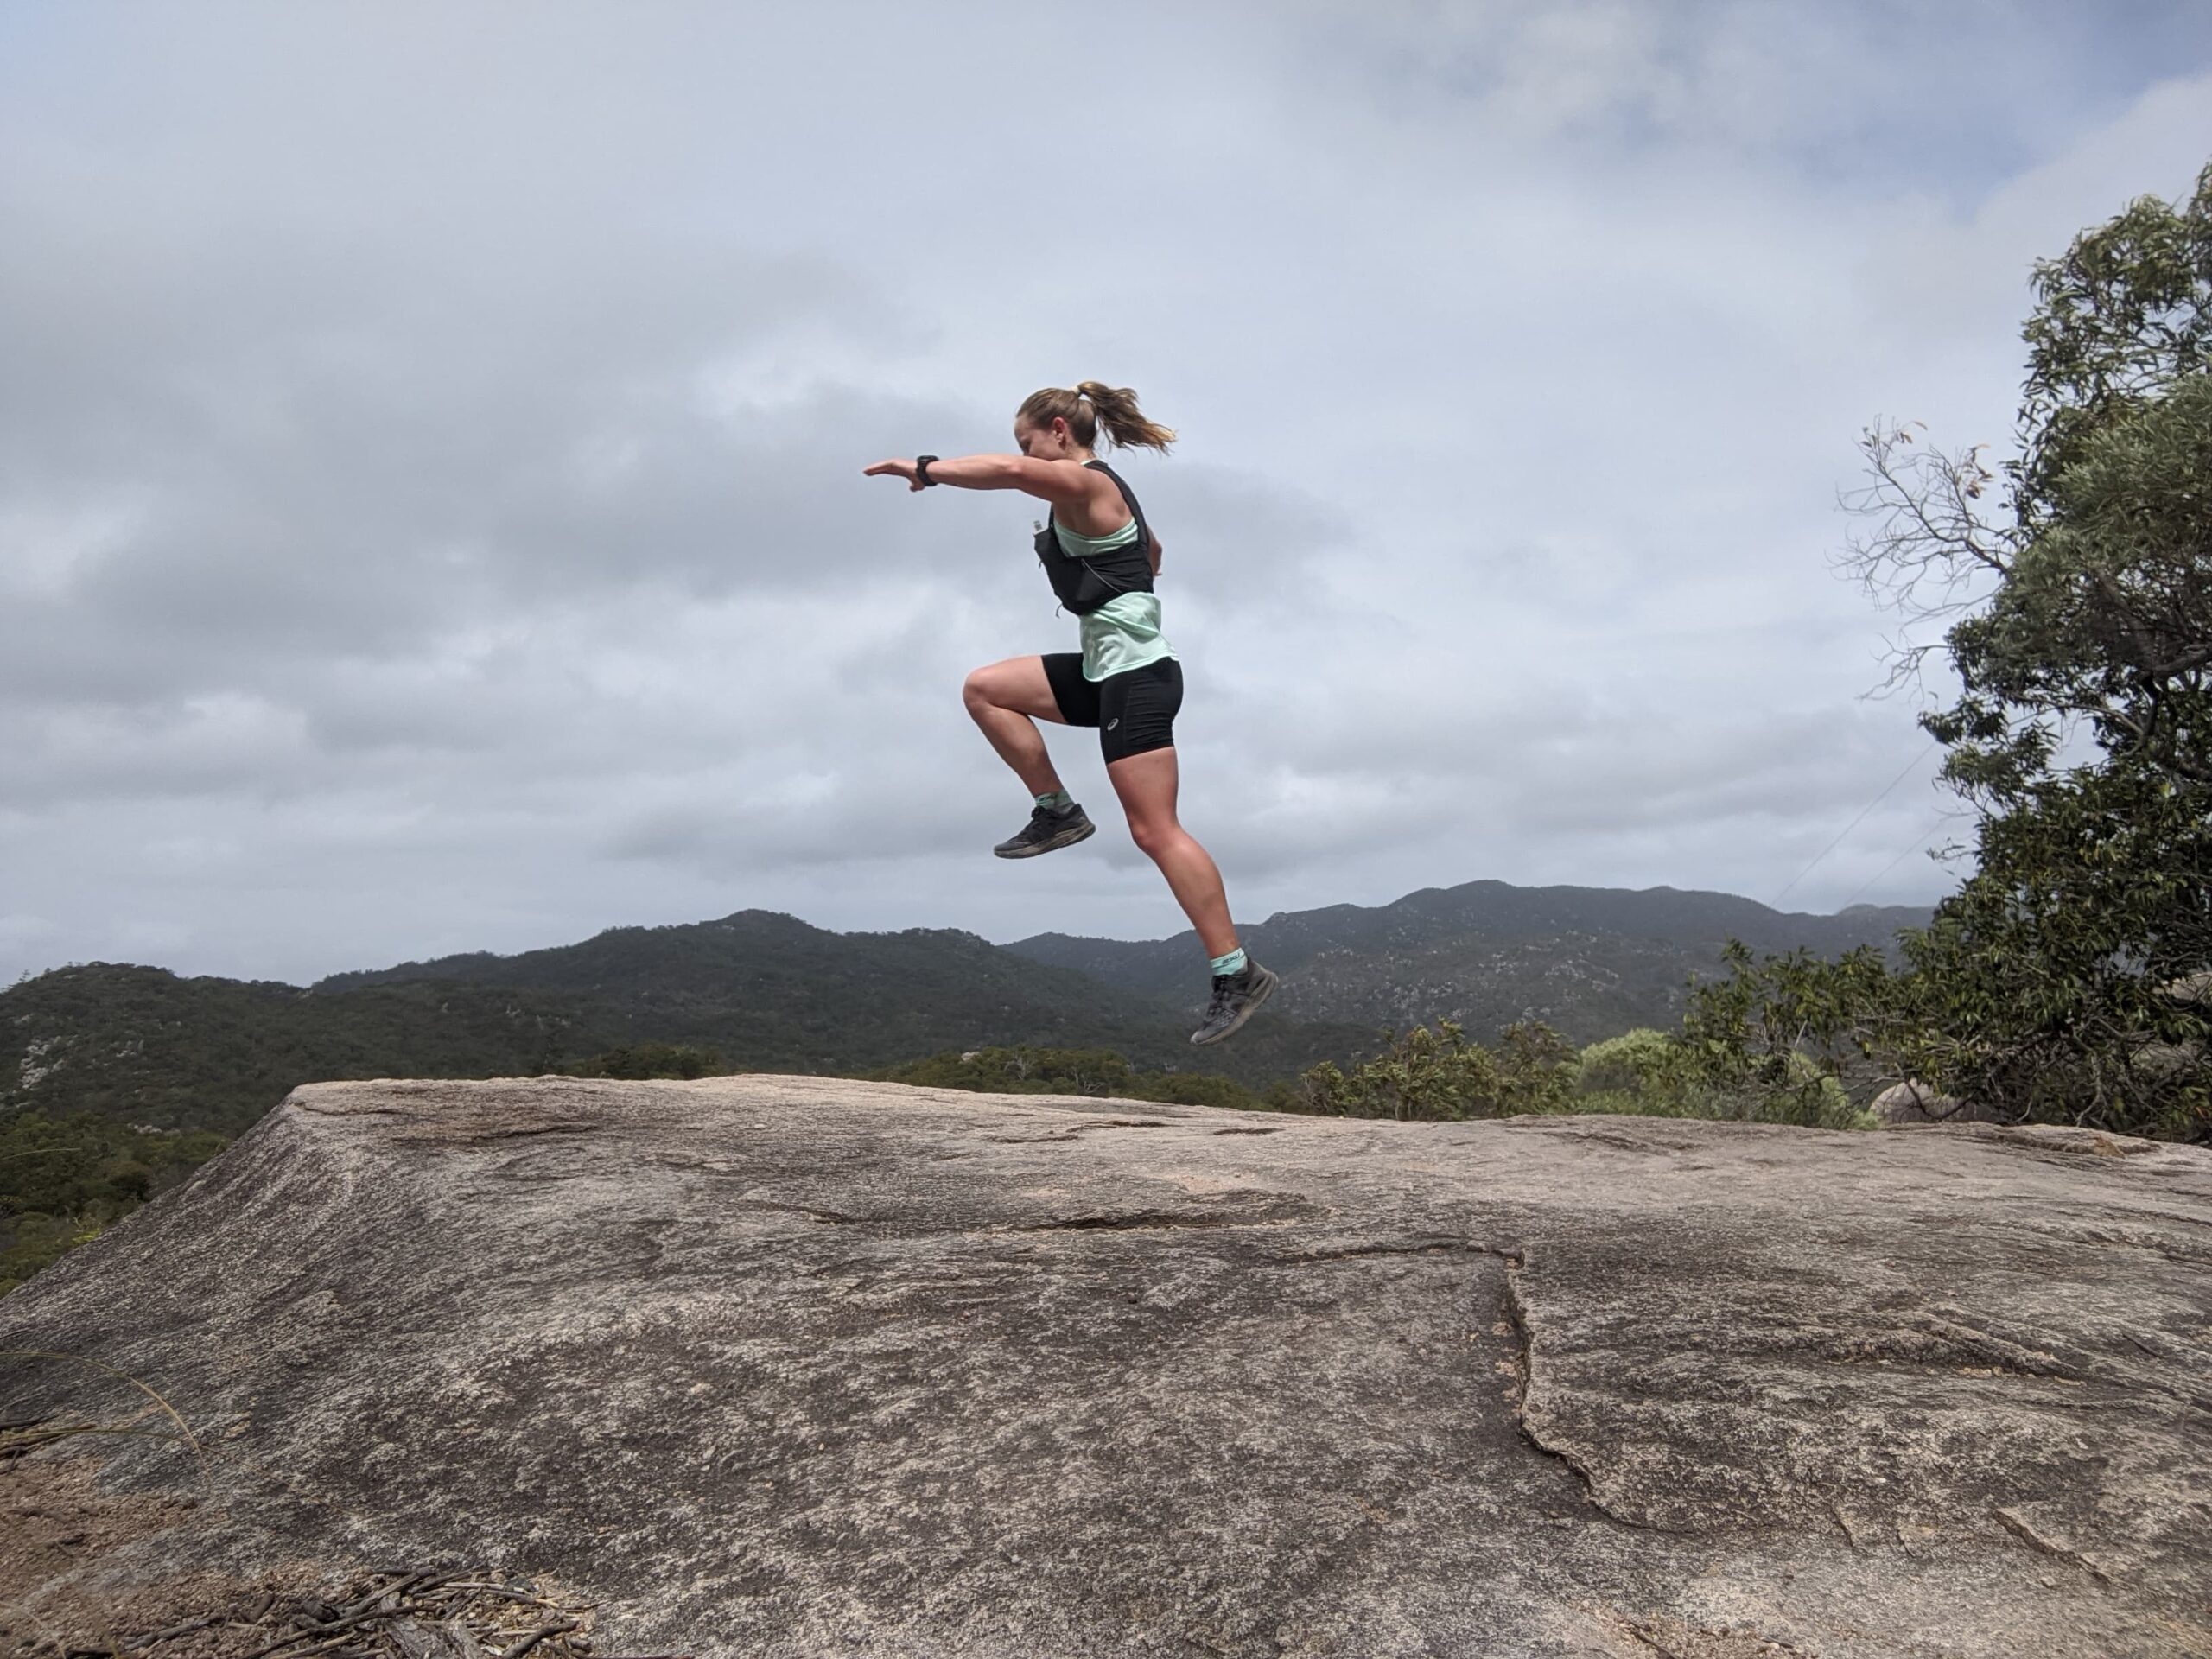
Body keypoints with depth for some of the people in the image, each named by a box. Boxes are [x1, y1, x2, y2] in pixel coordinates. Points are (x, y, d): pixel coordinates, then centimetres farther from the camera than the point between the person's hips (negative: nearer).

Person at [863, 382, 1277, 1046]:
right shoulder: (1101, 493, 18)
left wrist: (925, 468, -25)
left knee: (1155, 832, -10)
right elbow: (1150, 550, 37)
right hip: (1107, 668, 10)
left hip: (1135, 674, -10)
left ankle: (1237, 974, -5)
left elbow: (1010, 470, -33)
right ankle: (1058, 812, 12)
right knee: (985, 690, 10)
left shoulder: (1086, 483, -12)